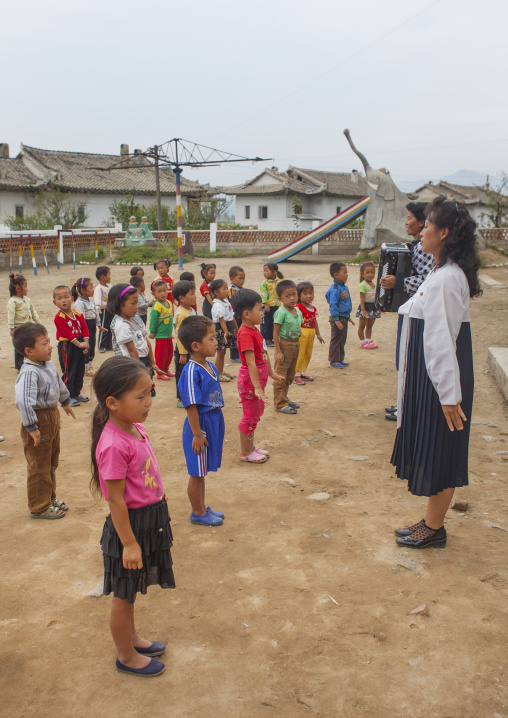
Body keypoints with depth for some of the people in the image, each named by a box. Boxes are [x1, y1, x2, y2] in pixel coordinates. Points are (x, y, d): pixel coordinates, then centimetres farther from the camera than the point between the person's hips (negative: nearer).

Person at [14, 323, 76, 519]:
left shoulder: (48, 364, 3)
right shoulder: (29, 373, -27)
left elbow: (58, 383, 22)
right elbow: (23, 401, -37)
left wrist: (65, 402, 35)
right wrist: (31, 427, -35)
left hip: (52, 416, 9)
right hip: (39, 420, -9)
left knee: (51, 463, 22)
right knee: (39, 467, 4)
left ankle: (50, 499, 38)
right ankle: (39, 507, 19)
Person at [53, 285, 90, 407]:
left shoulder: (78, 314, 4)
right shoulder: (59, 317, -15)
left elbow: (84, 328, 1)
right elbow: (67, 334, -19)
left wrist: (86, 343, -12)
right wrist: (79, 344, -21)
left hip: (81, 345, 6)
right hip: (66, 347, -6)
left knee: (80, 371, 15)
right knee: (68, 373, 1)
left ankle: (77, 394, 29)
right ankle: (69, 396, 11)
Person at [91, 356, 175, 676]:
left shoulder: (136, 428, -2)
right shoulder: (113, 445, -29)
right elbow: (116, 499, -24)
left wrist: (161, 504, 20)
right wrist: (129, 543, -18)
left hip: (149, 520, 8)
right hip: (131, 524, -8)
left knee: (130, 591, 27)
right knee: (124, 595, 14)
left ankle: (132, 637, 47)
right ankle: (126, 656, 33)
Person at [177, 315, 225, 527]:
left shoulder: (211, 367, 4)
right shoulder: (191, 372, -23)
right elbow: (192, 406, -22)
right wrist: (197, 434, -19)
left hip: (213, 423, 9)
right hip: (200, 425, -9)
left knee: (201, 472, 22)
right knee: (196, 474, 8)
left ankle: (202, 507, 35)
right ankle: (198, 513, 23)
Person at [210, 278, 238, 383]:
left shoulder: (226, 302, 11)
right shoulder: (218, 305, -18)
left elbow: (232, 316, 18)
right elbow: (221, 319, -25)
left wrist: (236, 329, 22)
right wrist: (225, 332, -31)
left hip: (229, 329, 9)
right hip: (220, 330, -9)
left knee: (223, 352, 17)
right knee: (220, 353, -1)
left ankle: (221, 372, 27)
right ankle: (218, 374, 7)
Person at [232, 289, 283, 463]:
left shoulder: (254, 330, 7)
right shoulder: (246, 334, -24)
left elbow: (264, 354, 19)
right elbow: (251, 363, -30)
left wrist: (271, 373, 26)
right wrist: (257, 387, -32)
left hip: (260, 377, 10)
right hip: (250, 380, -10)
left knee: (257, 413, 20)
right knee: (250, 416, 3)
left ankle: (251, 446, 35)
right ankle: (245, 453, 17)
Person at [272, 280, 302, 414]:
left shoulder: (298, 312, 5)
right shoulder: (281, 312, -18)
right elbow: (275, 333, -17)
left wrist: (297, 345, 14)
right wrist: (278, 351, -19)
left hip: (295, 344, 8)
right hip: (284, 345, -8)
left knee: (290, 376, 19)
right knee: (281, 376, 1)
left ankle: (284, 399, 34)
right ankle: (280, 404, 10)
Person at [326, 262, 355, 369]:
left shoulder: (344, 288, 11)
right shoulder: (335, 289, -19)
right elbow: (333, 306, -21)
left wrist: (348, 317, 24)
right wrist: (337, 320, -24)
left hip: (344, 317, 9)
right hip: (338, 318, -9)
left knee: (342, 340, 16)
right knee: (336, 340, 1)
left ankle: (340, 359, 26)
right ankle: (334, 360, 10)